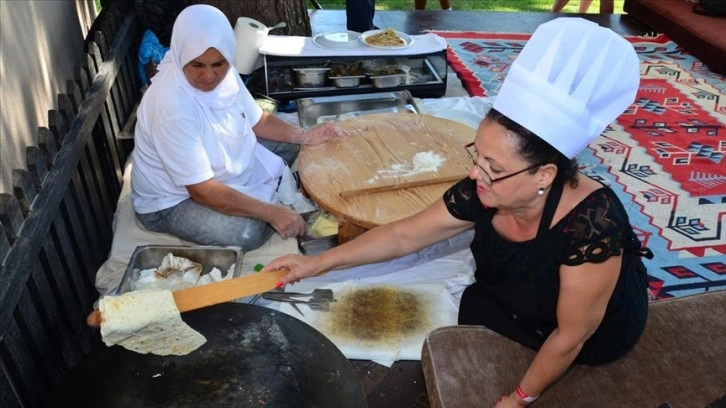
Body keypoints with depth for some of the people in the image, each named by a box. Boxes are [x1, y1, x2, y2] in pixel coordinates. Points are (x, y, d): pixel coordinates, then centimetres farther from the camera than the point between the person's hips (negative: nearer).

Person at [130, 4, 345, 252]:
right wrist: (272, 213, -33)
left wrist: (304, 136, -11)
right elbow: (202, 191, -34)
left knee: (289, 145, 7)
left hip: (223, 167, 8)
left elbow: (256, 120, 4)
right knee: (248, 232, -29)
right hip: (173, 200, -7)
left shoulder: (222, 73, -12)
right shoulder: (172, 108, -35)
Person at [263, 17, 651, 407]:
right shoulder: (483, 193, -25)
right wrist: (319, 262, -16)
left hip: (597, 334, -5)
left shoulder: (591, 224, -40)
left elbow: (571, 337, -28)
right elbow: (404, 235, -14)